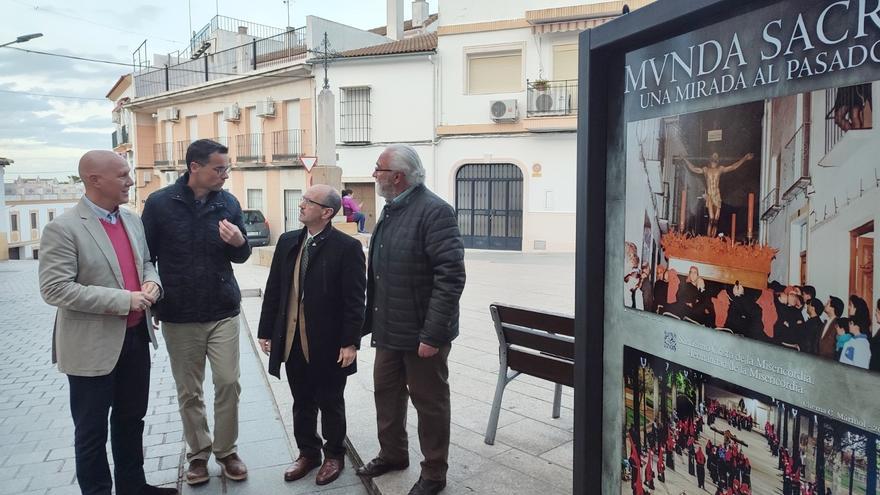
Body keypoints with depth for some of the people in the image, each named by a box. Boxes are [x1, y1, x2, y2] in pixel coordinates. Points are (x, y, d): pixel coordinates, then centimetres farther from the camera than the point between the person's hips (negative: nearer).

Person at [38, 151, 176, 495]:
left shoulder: (133, 220, 7)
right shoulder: (63, 228, -15)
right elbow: (54, 289, -20)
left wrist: (151, 282, -4)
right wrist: (123, 300, -23)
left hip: (136, 337, 7)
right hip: (93, 346, -7)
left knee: (131, 419, 20)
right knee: (92, 431, 9)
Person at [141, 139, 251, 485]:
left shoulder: (228, 203, 1)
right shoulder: (159, 203, -6)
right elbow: (145, 255, 2)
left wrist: (239, 243, -15)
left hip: (223, 312, 1)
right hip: (178, 316, -1)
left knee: (228, 383, 1)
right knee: (189, 391, 9)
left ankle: (226, 450, 19)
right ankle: (198, 453, 26)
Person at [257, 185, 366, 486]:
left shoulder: (347, 247, -11)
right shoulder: (287, 241, 6)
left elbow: (354, 300, -12)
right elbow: (273, 289, 9)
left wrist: (350, 342, -14)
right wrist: (267, 331, 8)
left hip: (328, 343, -5)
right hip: (292, 340, 5)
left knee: (330, 403, 12)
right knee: (302, 402, 17)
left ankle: (334, 455, 30)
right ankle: (308, 452, 35)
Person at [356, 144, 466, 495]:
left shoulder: (435, 212, -17)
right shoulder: (391, 210, 11)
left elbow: (451, 277, -23)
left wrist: (432, 334, -24)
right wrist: (373, 318, 12)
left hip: (422, 334, -8)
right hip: (389, 328, 8)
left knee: (429, 402, 8)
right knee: (386, 393, 20)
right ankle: (392, 454, 41)